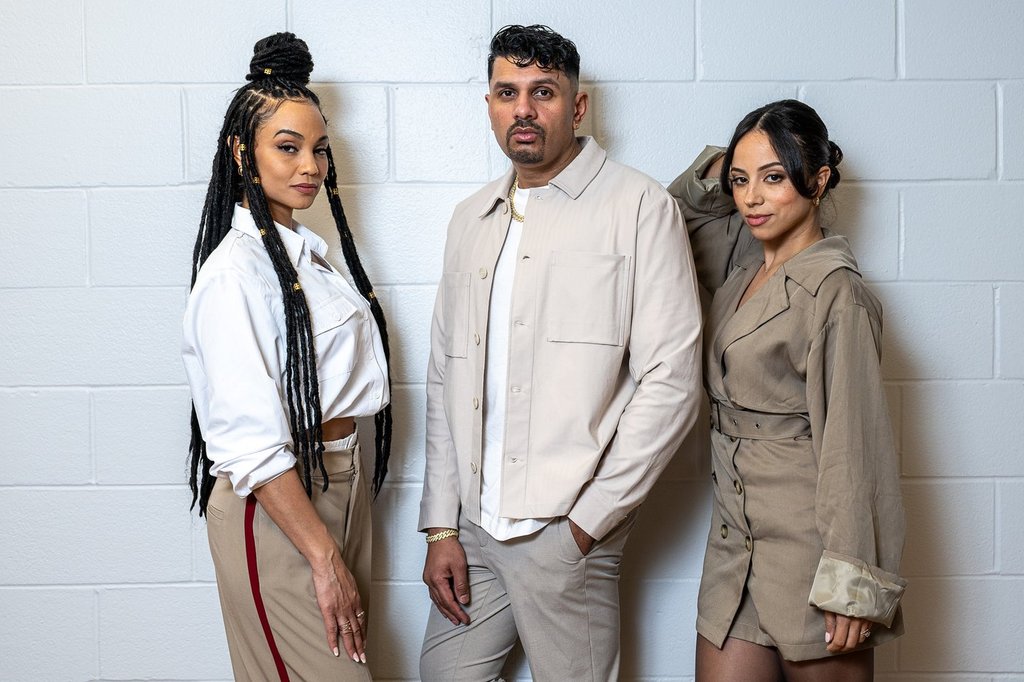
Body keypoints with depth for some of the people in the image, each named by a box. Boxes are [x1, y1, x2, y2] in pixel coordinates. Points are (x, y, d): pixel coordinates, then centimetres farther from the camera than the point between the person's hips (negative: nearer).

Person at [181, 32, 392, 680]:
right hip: (273, 509, -9)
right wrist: (324, 556, -21)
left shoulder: (305, 252, 11)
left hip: (341, 484, 9)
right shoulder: (237, 268, -16)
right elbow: (252, 443, -22)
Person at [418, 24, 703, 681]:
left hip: (567, 532, -5)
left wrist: (588, 520, -11)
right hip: (472, 527, 5)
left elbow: (671, 383, -10)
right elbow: (445, 378, 13)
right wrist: (441, 527, 7)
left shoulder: (638, 206, -4)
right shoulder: (472, 219, 14)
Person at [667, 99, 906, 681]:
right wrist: (716, 172, 5)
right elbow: (680, 211, 27)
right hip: (736, 543, 7)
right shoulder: (744, 264, 8)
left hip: (809, 551, -7)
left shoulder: (835, 293, -14)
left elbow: (854, 444, -16)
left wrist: (852, 585, -16)